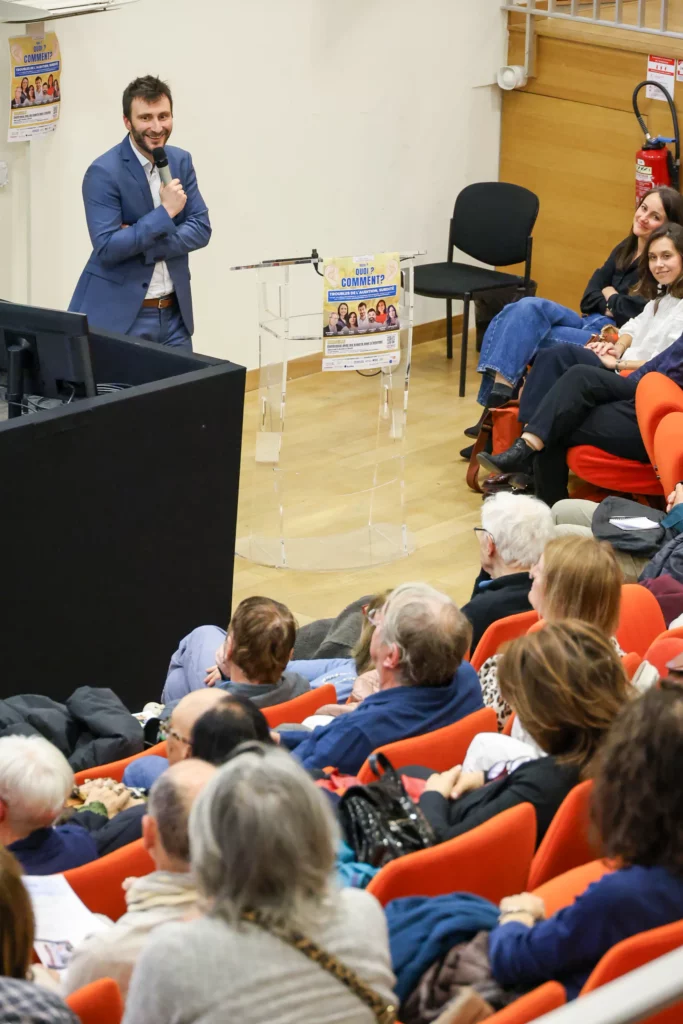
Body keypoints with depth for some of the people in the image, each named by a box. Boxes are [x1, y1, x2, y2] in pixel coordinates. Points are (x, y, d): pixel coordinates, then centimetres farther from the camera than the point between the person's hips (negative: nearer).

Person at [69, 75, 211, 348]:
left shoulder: (180, 161, 6)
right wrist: (165, 212, -20)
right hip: (118, 316, -5)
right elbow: (107, 248, -19)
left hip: (174, 314, 5)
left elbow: (201, 230, 2)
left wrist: (143, 242, -13)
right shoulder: (104, 172, -13)